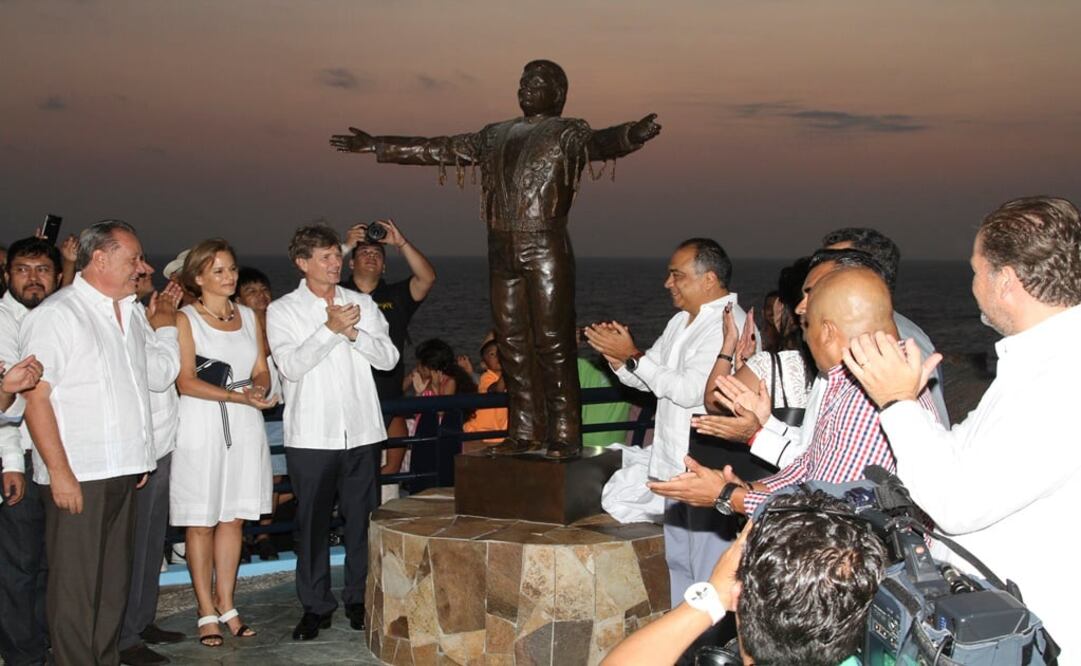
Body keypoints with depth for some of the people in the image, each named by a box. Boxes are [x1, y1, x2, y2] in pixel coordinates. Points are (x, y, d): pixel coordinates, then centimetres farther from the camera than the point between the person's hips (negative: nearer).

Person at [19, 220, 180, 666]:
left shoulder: (133, 314, 15)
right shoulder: (56, 315, -8)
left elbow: (159, 376, 23)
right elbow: (36, 396, -14)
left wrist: (165, 327, 15)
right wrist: (59, 471, -17)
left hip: (125, 472, 8)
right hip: (76, 476, -8)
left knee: (115, 580, 15)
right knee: (76, 584, -1)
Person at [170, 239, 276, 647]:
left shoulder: (248, 317, 14)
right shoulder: (185, 319, -2)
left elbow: (262, 370, 13)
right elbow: (185, 381, -10)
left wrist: (260, 389, -11)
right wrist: (239, 396, -20)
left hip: (244, 426, 5)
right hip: (201, 427, -4)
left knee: (233, 518, 7)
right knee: (201, 521, 0)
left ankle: (226, 605, 16)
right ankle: (207, 613, 8)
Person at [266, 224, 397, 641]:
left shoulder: (363, 304, 9)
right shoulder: (282, 311, 0)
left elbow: (388, 358, 1)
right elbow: (291, 365, -12)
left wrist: (353, 332, -13)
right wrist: (330, 328, -18)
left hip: (361, 430, 2)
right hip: (310, 434, -2)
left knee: (362, 517, 7)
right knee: (312, 521, 4)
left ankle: (359, 598, 20)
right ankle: (315, 605, 14)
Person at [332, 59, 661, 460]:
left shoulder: (565, 133, 1)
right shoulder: (495, 136, 19)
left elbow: (596, 143, -21)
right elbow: (439, 150, 24)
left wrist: (631, 135, -45)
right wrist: (376, 146, 25)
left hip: (545, 249, -6)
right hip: (502, 249, 6)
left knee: (552, 343, -7)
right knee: (512, 343, 7)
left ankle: (563, 436, -3)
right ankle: (524, 432, 15)